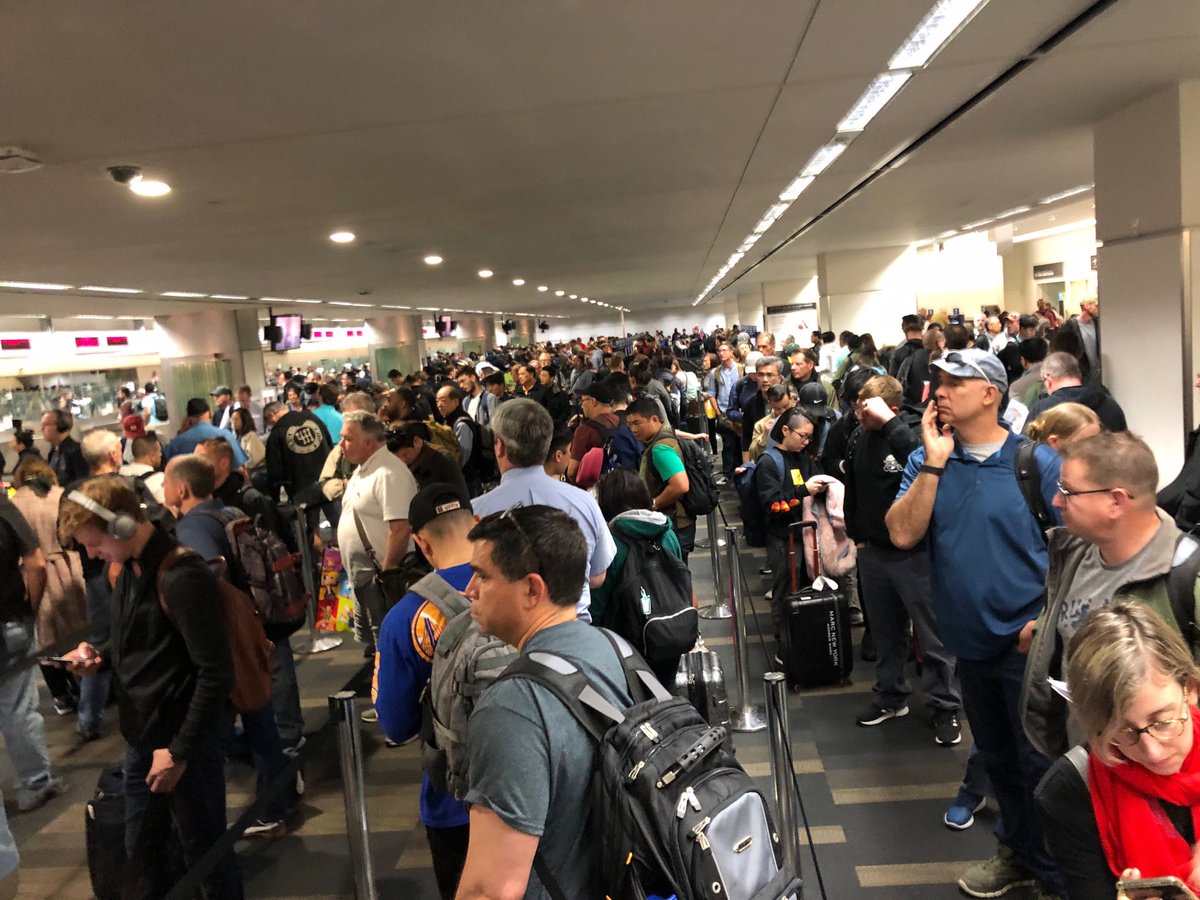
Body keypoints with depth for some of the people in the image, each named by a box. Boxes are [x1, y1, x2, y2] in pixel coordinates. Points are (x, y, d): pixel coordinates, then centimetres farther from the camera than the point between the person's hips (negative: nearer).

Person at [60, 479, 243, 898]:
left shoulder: (181, 577, -23)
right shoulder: (130, 568, 5)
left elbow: (216, 674, -22)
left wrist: (180, 751, -18)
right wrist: (99, 654, 1)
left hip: (185, 738, -8)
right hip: (142, 735, 8)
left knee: (204, 851, 8)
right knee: (141, 851, 20)